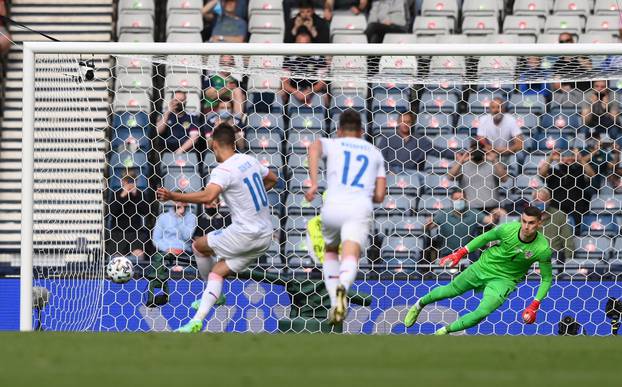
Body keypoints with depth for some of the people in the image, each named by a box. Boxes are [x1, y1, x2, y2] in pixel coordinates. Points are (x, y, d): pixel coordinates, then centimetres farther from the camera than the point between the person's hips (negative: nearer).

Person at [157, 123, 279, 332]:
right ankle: (197, 320, -2)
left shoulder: (223, 171, -18)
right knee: (218, 271, 9)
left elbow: (208, 196, -37)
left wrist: (174, 196, -39)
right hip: (265, 236, 8)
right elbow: (272, 179, 27)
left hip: (245, 234, -8)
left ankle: (206, 302, 30)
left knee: (199, 245, 13)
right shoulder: (250, 160, 8)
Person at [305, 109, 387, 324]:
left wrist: (313, 184, -12)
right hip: (361, 209, -1)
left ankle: (335, 302, 12)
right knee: (350, 257, -18)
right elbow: (379, 196, 20)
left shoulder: (332, 144, 19)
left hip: (333, 207, 1)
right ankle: (342, 287, -52)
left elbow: (314, 148, -8)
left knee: (330, 252, 26)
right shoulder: (375, 152, 26)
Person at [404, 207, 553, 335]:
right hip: (484, 266, 2)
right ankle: (420, 304, 49)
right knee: (451, 290, 18)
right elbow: (485, 237, -3)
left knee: (482, 312, -22)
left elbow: (547, 278, -12)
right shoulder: (508, 229, -25)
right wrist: (460, 253, -5)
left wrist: (534, 305, -19)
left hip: (504, 280, -1)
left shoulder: (543, 249, -28)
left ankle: (446, 331, 2)